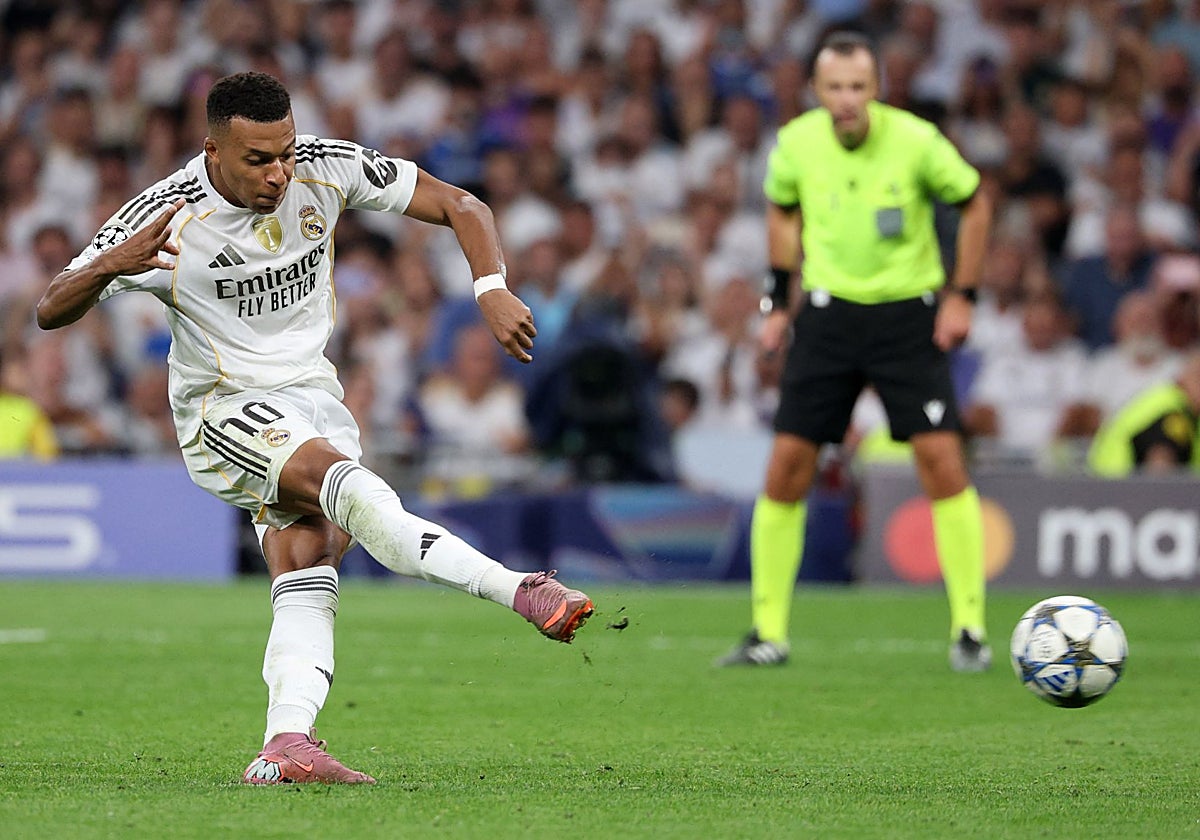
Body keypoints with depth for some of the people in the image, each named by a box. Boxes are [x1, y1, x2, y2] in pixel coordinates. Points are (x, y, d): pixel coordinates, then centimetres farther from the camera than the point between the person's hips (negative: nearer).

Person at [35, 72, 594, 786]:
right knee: (348, 485, -31)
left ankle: (287, 744, -23)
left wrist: (493, 289, -19)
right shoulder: (167, 216, -17)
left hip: (313, 396, 5)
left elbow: (461, 206, -1)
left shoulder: (328, 169, -8)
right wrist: (110, 266, -37)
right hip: (224, 409, -5)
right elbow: (51, 312, -15)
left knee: (306, 581, -14)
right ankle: (516, 587, -40)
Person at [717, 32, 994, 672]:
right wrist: (777, 298, 9)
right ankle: (768, 633, 7)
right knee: (787, 462, -3)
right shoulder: (797, 143, -8)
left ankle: (969, 628, -2)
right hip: (829, 312, 2)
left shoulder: (915, 141, -15)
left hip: (908, 313, -2)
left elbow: (975, 203, 1)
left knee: (941, 456, -12)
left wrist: (962, 295, -4)